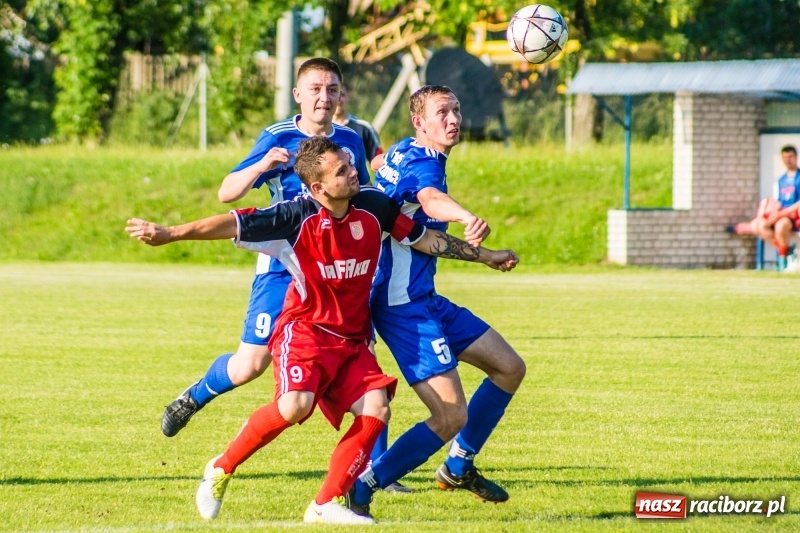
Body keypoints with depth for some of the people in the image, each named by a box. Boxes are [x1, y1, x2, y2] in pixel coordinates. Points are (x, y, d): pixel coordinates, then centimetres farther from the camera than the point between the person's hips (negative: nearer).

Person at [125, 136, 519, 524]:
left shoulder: (374, 207, -2)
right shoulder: (297, 217, -16)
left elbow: (424, 239, 11)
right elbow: (234, 224, -21)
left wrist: (484, 256, 17)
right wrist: (168, 234, -29)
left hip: (352, 339, 5)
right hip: (305, 329, -5)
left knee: (376, 410, -16)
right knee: (295, 405, -29)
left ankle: (327, 504, -5)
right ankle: (221, 470, -7)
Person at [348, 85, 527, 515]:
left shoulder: (402, 152, 11)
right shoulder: (422, 162, -19)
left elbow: (376, 162, 36)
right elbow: (431, 200, -44)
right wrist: (469, 218, -65)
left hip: (424, 301, 11)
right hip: (405, 306, -11)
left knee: (509, 368, 17)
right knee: (452, 417, -17)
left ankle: (458, 467, 28)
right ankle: (359, 491, -9)